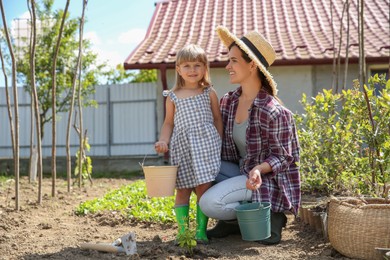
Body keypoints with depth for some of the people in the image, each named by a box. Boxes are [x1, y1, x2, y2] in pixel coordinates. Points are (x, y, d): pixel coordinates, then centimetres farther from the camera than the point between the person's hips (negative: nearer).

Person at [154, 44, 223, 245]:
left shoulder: (209, 93, 8)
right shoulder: (173, 97, 9)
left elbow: (217, 119, 12)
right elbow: (169, 123, 12)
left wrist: (218, 143, 6)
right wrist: (163, 141, -5)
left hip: (206, 145, -1)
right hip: (181, 147, 1)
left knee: (204, 187, -5)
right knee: (183, 189, 3)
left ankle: (201, 230, 4)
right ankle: (182, 230, 9)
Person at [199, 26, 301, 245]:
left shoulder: (273, 112, -23)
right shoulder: (228, 101, -1)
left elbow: (283, 158, -16)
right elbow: (222, 144, 10)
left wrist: (259, 169, -34)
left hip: (268, 178, -8)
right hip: (240, 170, 8)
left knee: (209, 203, -24)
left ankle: (268, 216, -1)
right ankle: (233, 219, 5)